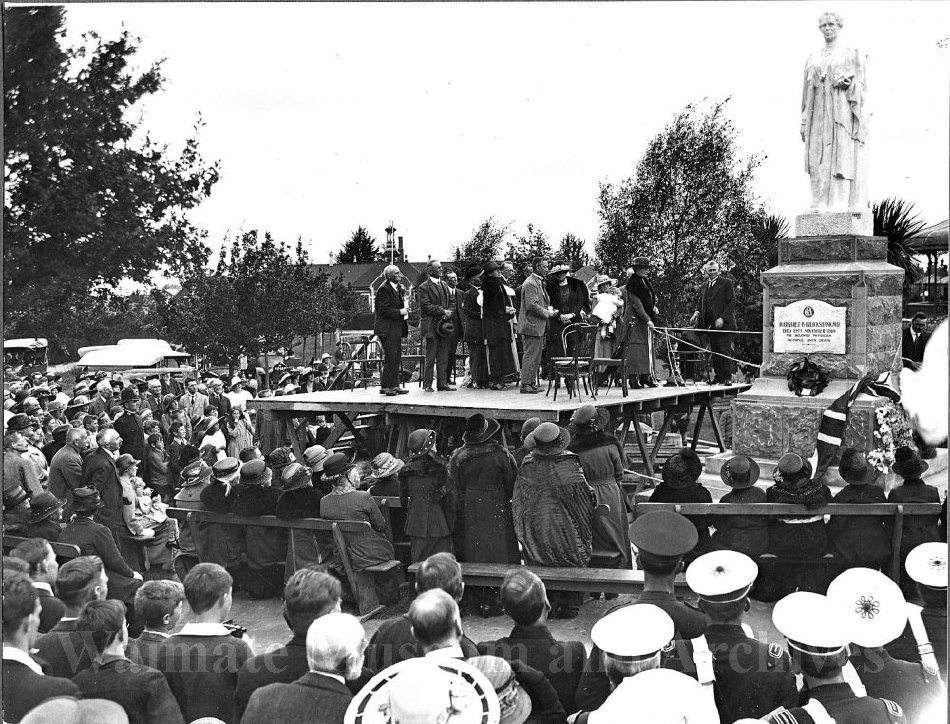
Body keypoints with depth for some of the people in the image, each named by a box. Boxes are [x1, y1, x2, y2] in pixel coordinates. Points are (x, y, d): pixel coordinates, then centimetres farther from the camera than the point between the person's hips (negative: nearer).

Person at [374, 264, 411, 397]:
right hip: (387, 328, -9)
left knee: (397, 357, 11)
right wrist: (400, 312, -18)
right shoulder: (384, 289, -13)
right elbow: (384, 310, -17)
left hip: (397, 328, 9)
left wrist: (405, 300, 6)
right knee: (390, 357, -10)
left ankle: (394, 385, 17)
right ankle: (384, 387, -5)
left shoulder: (399, 287, 16)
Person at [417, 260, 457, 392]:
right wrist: (443, 311, -14)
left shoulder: (444, 285, 18)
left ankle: (443, 383, 10)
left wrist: (450, 312, -3)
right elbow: (426, 306, -12)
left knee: (444, 357, 6)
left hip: (444, 325, 6)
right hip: (431, 325, -6)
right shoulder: (423, 287, -4)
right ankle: (427, 385, 1)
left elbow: (451, 303, 18)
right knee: (430, 357, -4)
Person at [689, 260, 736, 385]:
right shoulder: (703, 286, 17)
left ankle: (727, 378, -4)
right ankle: (718, 376, 11)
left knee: (725, 351, -7)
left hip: (723, 323, -5)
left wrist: (722, 318, -14)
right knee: (714, 352, 6)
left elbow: (732, 302, -5)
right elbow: (700, 303, 19)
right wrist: (697, 313, -3)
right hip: (710, 325, 5)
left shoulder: (726, 282, 0)